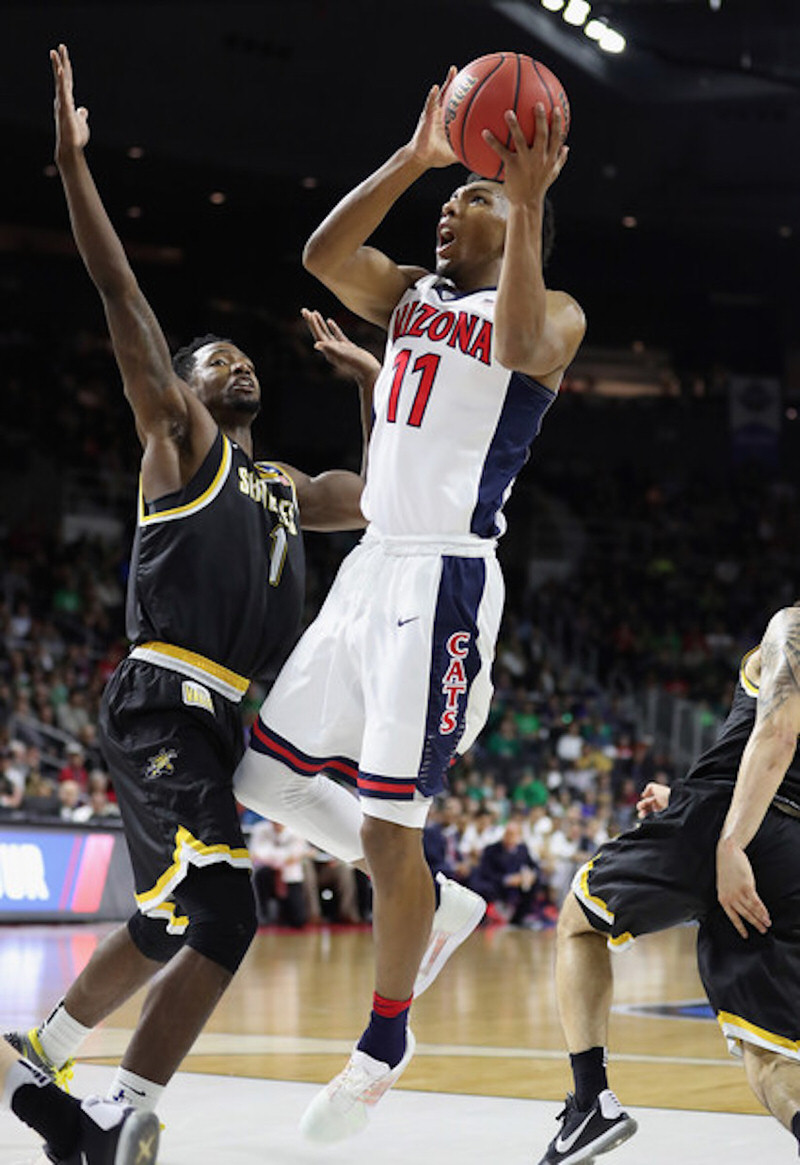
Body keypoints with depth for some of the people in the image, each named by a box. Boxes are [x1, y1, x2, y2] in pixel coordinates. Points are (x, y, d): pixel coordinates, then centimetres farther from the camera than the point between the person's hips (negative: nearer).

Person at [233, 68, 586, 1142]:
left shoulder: (554, 311, -2)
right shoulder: (412, 295, 17)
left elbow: (521, 349, -27)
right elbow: (323, 255, -2)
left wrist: (529, 203, -29)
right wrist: (413, 158, -8)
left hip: (445, 578, -8)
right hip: (372, 564, 8)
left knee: (390, 826, -6)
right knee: (265, 783, 8)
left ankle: (386, 1041, 11)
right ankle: (431, 905, 26)